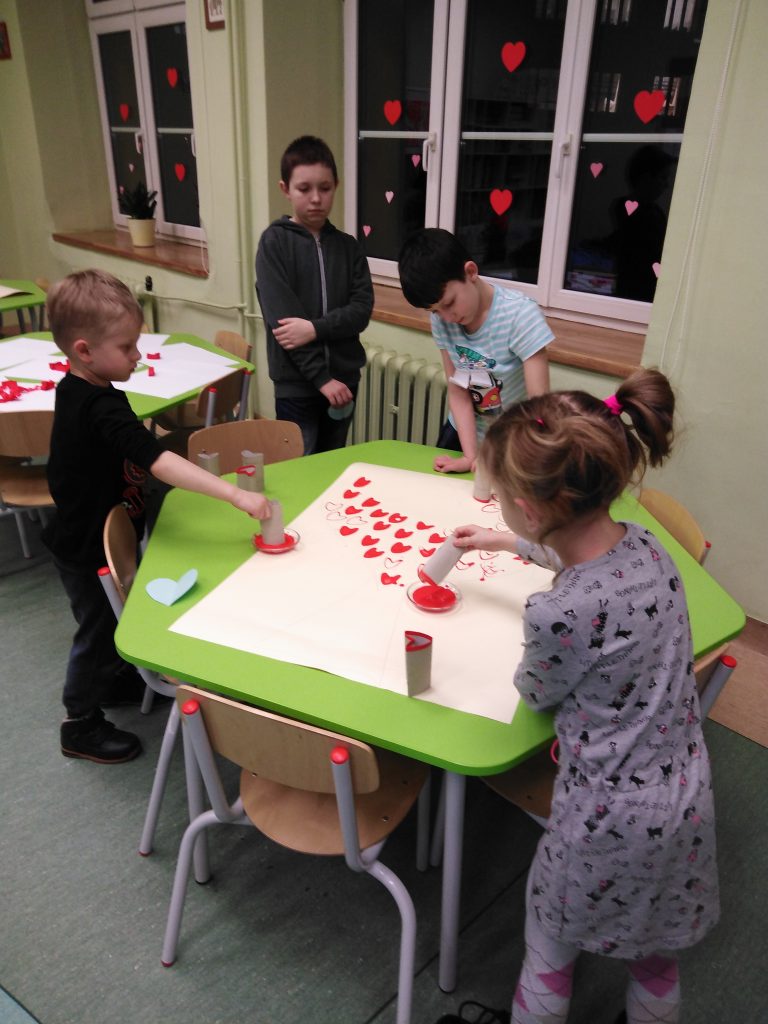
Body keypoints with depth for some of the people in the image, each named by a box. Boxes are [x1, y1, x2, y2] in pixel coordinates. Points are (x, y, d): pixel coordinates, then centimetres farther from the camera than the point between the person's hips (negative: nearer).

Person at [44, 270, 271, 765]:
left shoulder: (75, 389, -3)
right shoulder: (100, 409, -35)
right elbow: (159, 462, -46)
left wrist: (138, 435, 5)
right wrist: (236, 494, -51)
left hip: (98, 534, 9)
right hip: (89, 551, -9)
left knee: (115, 614, 28)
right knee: (97, 628, 11)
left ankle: (115, 678, 54)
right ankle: (81, 725, 33)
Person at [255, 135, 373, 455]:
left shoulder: (347, 245, 7)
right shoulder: (274, 242, -5)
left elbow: (361, 310, -3)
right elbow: (281, 318, -13)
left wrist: (315, 328, -20)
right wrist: (321, 377, -17)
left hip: (344, 377, 4)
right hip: (296, 382, -3)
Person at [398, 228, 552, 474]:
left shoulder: (519, 314, -27)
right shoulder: (441, 319, -13)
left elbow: (540, 403, -29)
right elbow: (457, 390, -11)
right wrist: (470, 457, -20)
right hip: (463, 433, 4)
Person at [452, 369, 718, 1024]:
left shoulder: (557, 614, -34)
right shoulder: (644, 545, -11)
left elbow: (537, 696, -10)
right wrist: (510, 545, 25)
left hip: (611, 815, -6)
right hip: (689, 796, 7)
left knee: (549, 955, 23)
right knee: (655, 957, 30)